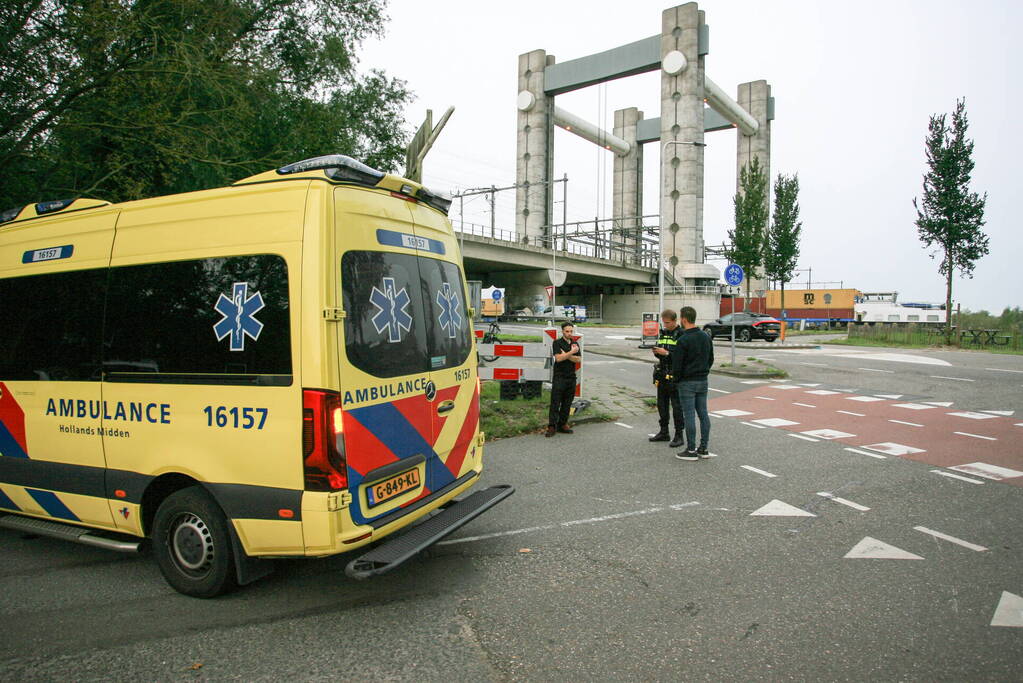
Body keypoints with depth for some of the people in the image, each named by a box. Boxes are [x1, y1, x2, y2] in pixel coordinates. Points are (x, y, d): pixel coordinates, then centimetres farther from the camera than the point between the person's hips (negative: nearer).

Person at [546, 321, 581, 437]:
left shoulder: (575, 344, 13)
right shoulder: (557, 343, -3)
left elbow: (578, 359, 1)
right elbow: (558, 358, -16)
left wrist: (567, 355, -12)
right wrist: (571, 352, -15)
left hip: (571, 377, 5)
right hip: (559, 377, -5)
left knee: (567, 403, 7)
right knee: (555, 402, -6)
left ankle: (562, 424, 15)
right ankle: (552, 426, -5)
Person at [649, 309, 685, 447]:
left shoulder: (681, 335, -10)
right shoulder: (662, 333, 14)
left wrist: (666, 353, -23)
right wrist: (656, 351, -2)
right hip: (662, 375, 8)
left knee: (676, 406, -3)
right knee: (661, 404, 14)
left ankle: (679, 435, 5)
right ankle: (664, 432, 26)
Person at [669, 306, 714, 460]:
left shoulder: (683, 340, -17)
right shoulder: (706, 336, 7)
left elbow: (677, 364, -14)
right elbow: (711, 359, 15)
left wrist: (676, 379, 1)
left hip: (687, 383, -7)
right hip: (703, 381, 7)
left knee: (689, 415, -3)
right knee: (703, 414, 10)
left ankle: (691, 450, 1)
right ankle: (703, 449, 16)